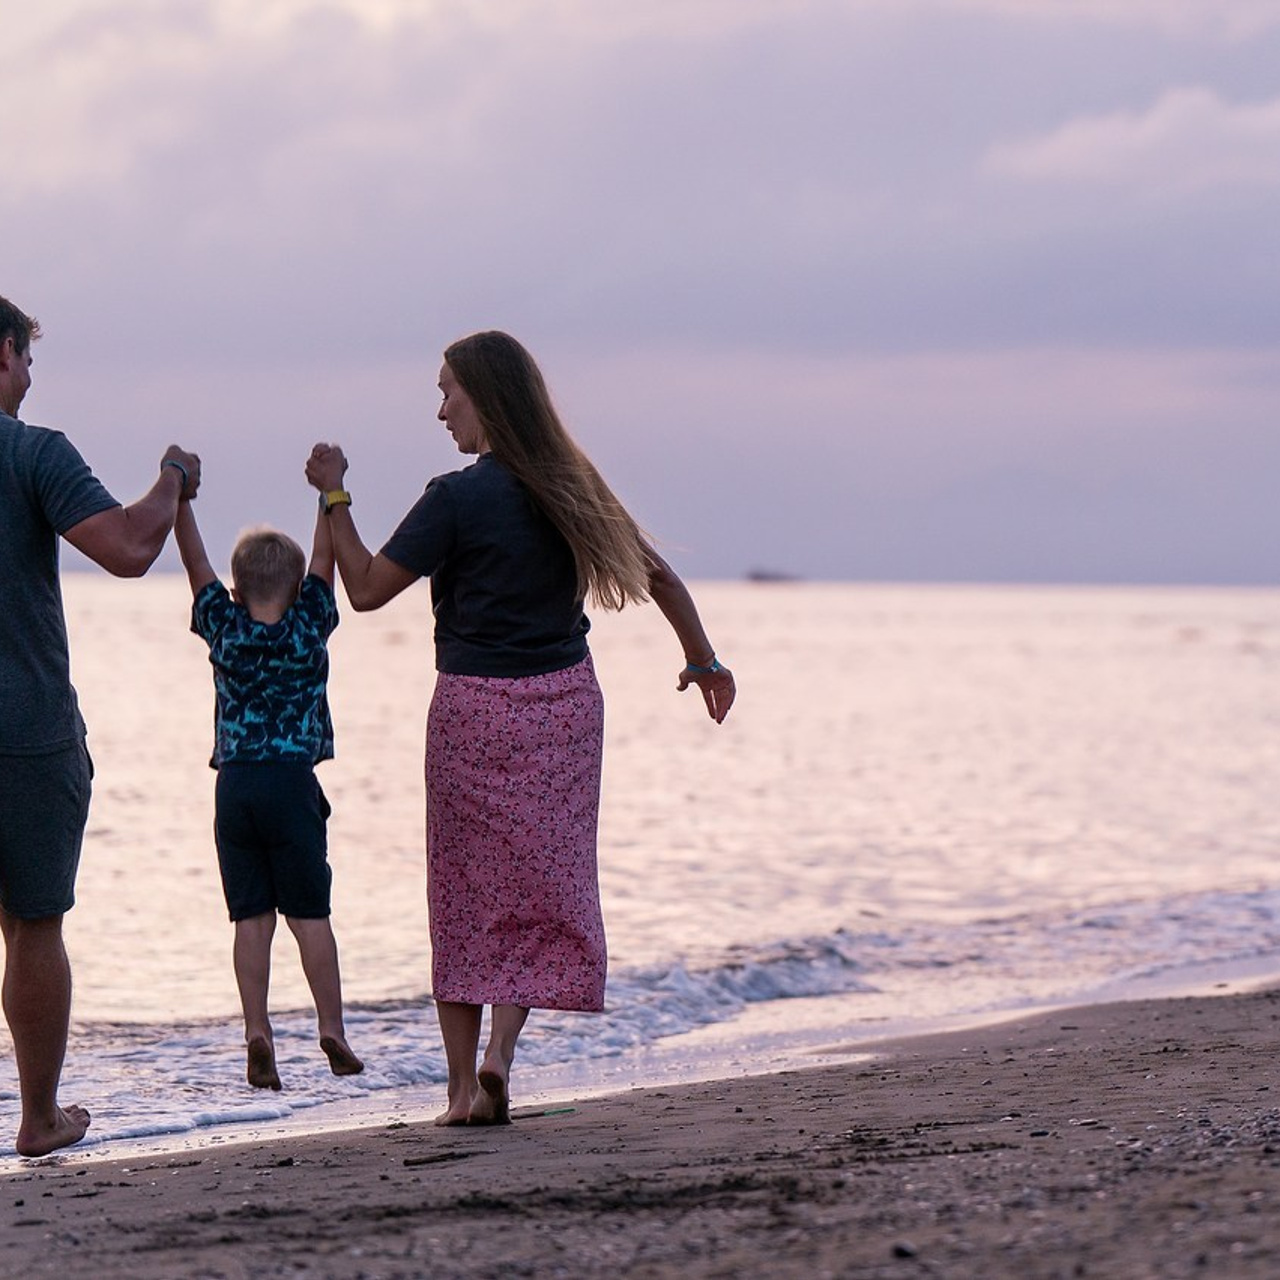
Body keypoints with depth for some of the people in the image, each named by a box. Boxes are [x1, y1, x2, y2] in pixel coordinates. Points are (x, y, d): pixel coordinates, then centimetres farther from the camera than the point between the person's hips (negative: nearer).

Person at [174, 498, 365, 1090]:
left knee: (250, 917, 2)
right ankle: (331, 1028, -1)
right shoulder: (308, 626, -1)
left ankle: (256, 1029, -6)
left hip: (233, 785, 2)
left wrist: (179, 498, 16)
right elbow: (324, 560, 4)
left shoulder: (224, 627, 3)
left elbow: (196, 562, 10)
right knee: (309, 913, 3)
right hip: (292, 781, -2)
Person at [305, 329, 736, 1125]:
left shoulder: (457, 500, -12)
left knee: (464, 897, 7)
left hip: (473, 711, -4)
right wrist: (703, 659, 27)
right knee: (541, 890, 8)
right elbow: (655, 573, 14)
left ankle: (465, 1087, 8)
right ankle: (500, 1054, -11)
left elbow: (366, 589, -9)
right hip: (565, 703, 4)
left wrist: (335, 497, 1)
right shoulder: (570, 488, 5)